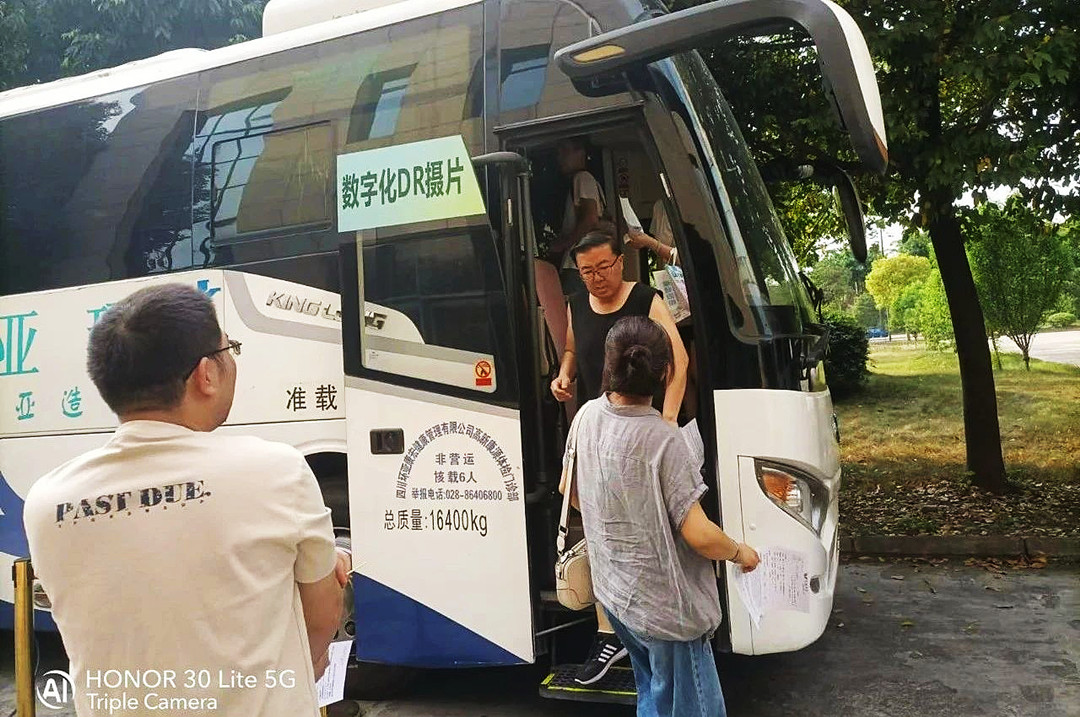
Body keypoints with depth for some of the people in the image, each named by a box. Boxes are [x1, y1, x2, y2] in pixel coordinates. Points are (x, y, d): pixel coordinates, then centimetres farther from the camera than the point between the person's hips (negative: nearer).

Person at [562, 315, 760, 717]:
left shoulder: (588, 416, -5)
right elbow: (700, 536, -25)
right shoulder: (661, 441, -26)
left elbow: (572, 492, 10)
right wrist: (740, 553, -4)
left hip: (613, 593, 7)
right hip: (664, 608, -7)